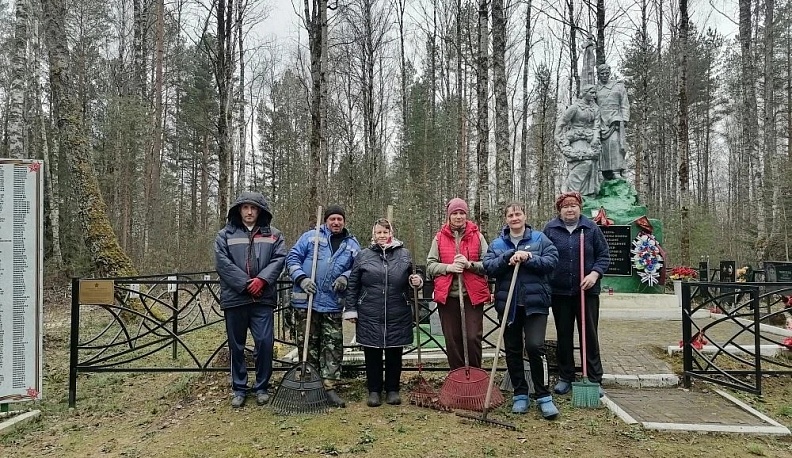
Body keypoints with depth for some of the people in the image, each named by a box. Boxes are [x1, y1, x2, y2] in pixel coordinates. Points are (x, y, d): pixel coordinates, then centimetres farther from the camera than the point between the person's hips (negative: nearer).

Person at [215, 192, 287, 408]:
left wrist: (262, 280, -17)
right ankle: (239, 389, 22)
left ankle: (262, 387, 15)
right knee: (236, 346, 9)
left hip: (263, 299, 0)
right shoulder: (225, 235, 6)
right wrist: (246, 284, -13)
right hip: (235, 298, 0)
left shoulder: (273, 235, 9)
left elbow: (279, 259, -2)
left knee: (264, 343, -2)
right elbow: (223, 263, -5)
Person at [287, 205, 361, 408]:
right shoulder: (310, 236, 3)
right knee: (308, 344, 8)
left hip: (333, 304, 2)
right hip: (306, 300, -1)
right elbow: (293, 258, 1)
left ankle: (330, 387, 10)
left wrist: (345, 277, -7)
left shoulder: (352, 244, 11)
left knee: (333, 346, 2)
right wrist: (301, 278, -13)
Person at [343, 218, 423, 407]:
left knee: (394, 354, 10)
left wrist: (415, 281, -6)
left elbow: (411, 277, 17)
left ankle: (392, 390, 24)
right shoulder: (363, 256, 3)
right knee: (372, 354, 7)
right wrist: (351, 309, 3)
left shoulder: (404, 254, 6)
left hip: (398, 315, 1)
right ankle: (374, 391, 20)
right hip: (370, 316, -1)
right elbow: (353, 285, 6)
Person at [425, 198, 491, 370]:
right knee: (452, 341, 7)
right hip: (448, 296, 1)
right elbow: (430, 265, 5)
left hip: (473, 295, -1)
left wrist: (469, 264, -13)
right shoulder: (439, 237, 7)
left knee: (473, 338, -5)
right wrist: (448, 267, -12)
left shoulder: (477, 236, 5)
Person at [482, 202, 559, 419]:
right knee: (512, 350, 9)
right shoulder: (497, 244, 9)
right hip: (508, 304, 3)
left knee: (535, 347, -13)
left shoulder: (540, 239, 4)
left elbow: (552, 261, -7)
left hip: (534, 303, -3)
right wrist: (508, 257, -17)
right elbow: (488, 266, -3)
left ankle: (543, 396, 2)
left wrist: (528, 257, -17)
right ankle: (520, 394, 23)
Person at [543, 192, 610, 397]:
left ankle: (594, 380, 14)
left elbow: (604, 256, 4)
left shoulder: (591, 228, 2)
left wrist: (594, 274, -12)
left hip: (587, 291, -1)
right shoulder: (550, 229, 2)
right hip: (560, 291, 1)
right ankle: (565, 378, 22)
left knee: (590, 335, 4)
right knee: (563, 336, 10)